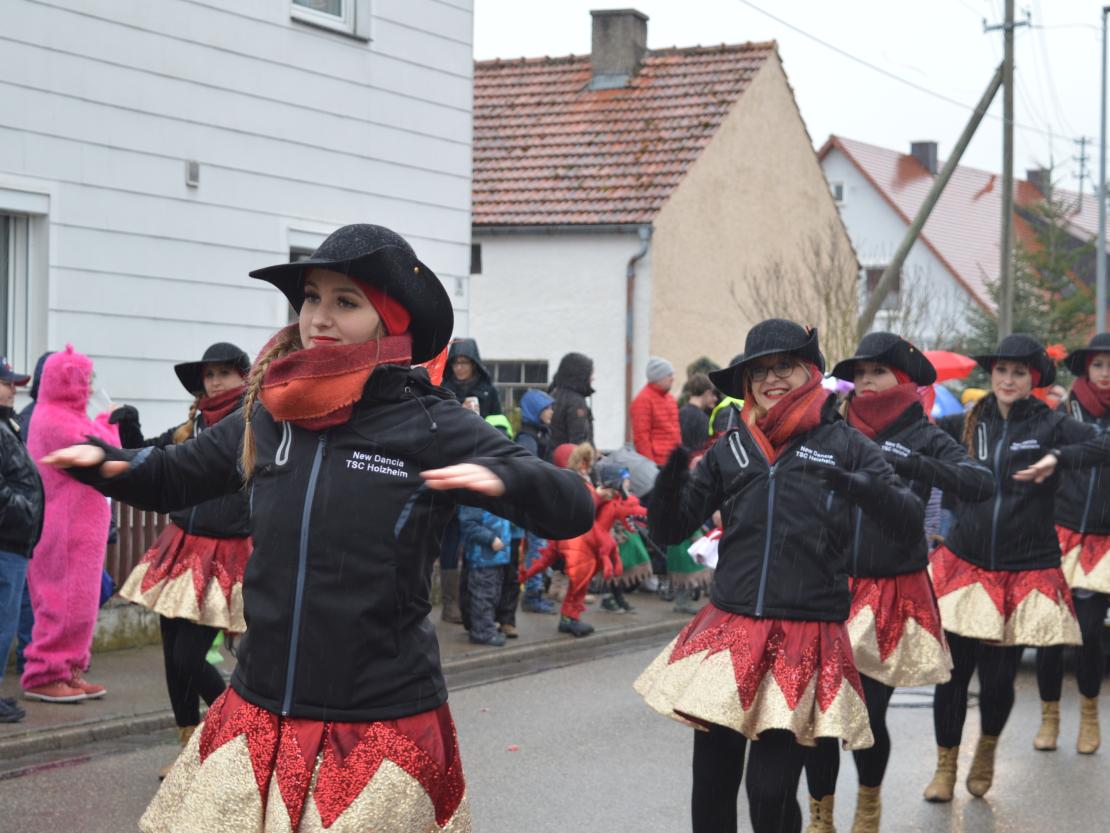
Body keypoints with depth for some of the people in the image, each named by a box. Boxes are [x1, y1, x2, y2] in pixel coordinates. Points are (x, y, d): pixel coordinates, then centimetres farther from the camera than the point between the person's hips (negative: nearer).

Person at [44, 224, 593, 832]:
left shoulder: (430, 424, -8)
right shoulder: (267, 413, 4)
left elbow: (573, 509, -12)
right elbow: (169, 479, 20)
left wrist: (501, 477, -32)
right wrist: (103, 461, -1)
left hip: (383, 726, -4)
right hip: (258, 716, 4)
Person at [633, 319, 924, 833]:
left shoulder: (845, 445, 2)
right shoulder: (729, 449, 9)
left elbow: (909, 528, -4)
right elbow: (670, 530, 10)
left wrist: (870, 490, -25)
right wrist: (672, 474, -10)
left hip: (806, 639, -3)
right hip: (728, 633, 3)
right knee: (712, 787, 6)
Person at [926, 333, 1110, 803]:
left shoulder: (1050, 425, -5)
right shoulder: (970, 424, 5)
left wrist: (1058, 459, -35)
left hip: (1025, 570, -2)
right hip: (966, 565, 2)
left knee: (999, 676, 4)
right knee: (954, 670, 1)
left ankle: (987, 750, 35)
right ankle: (945, 766, 21)